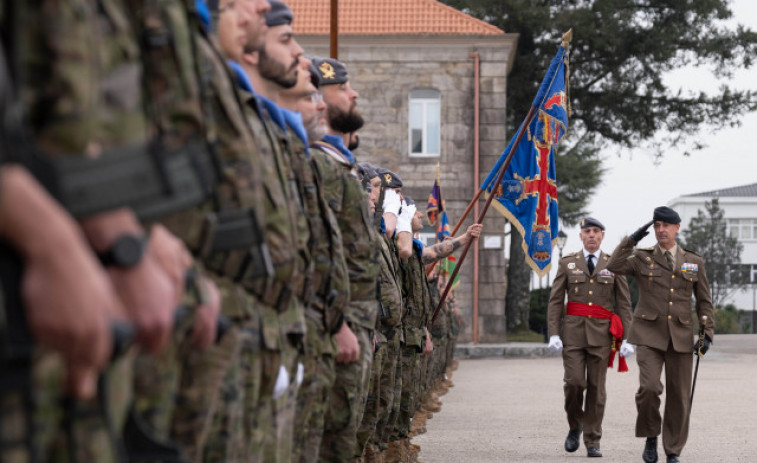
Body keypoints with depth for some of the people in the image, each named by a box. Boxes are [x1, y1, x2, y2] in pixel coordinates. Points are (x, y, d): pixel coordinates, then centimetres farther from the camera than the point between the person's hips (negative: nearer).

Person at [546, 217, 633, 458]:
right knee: (574, 382, -12)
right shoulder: (567, 263, 7)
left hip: (602, 333, 0)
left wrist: (626, 338, -3)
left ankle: (592, 442, 8)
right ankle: (575, 426, 15)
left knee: (596, 387, 0)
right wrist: (553, 334, -6)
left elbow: (624, 304, 6)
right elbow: (555, 301, 5)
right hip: (573, 331, 0)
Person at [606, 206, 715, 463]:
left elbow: (704, 301, 12)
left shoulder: (694, 262, 10)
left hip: (680, 336, 2)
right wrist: (632, 240, -11)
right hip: (649, 335, -2)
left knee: (679, 396, 2)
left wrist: (708, 334, 1)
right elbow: (614, 266, -13)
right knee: (649, 387, -18)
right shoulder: (642, 258, 6)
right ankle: (650, 437, 6)